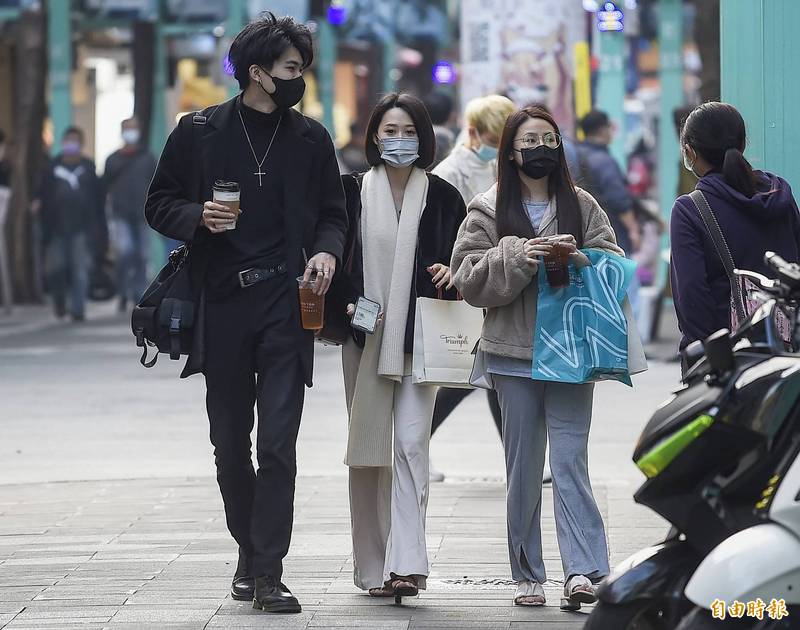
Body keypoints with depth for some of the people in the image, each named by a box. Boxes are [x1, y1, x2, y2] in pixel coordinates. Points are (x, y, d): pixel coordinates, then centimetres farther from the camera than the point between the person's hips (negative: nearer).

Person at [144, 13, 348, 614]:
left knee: (278, 443, -9)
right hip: (222, 304, 1)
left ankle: (269, 573, -9)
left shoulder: (311, 138, 8)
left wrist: (327, 251, -6)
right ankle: (249, 551, 27)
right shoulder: (199, 132, 3)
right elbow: (160, 205, 8)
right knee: (230, 444, 9)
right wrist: (198, 217, -12)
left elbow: (333, 213, 15)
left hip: (286, 304, 0)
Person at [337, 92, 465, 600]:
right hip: (365, 337, 1)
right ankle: (375, 567, 11)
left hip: (419, 338, -1)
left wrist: (452, 274, -9)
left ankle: (407, 563, -18)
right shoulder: (353, 192, 6)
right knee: (369, 450, 4)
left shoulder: (442, 197, 6)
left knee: (411, 445, -12)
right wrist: (346, 304, -10)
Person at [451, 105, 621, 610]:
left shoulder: (582, 206, 9)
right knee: (523, 465, 5)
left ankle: (583, 570, -16)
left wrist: (580, 260, -15)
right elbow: (469, 279, -1)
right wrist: (517, 256, -15)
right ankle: (529, 575, 11)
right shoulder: (488, 211, 7)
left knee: (570, 459, -9)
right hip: (514, 353, 1)